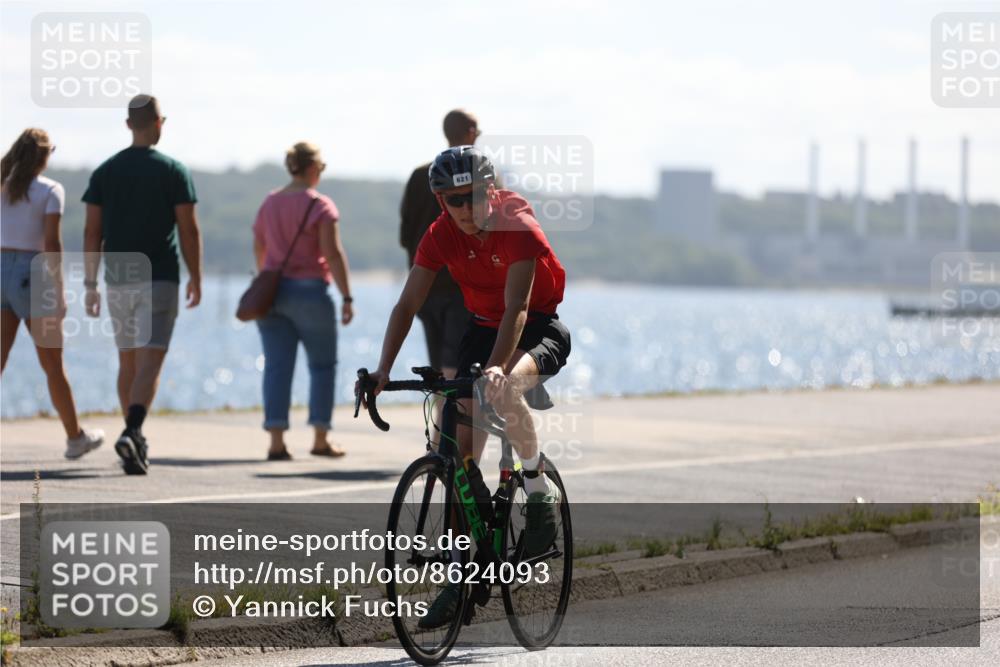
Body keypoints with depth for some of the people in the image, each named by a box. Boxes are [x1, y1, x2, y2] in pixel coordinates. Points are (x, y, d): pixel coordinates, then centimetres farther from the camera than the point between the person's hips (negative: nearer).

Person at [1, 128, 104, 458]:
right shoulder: (51, 190, -6)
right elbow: (51, 242, -14)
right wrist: (60, 292, -11)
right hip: (32, 278, -4)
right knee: (53, 364, 11)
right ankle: (75, 436, 25)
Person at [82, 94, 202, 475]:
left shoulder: (105, 172, 5)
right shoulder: (173, 171, -4)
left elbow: (92, 232, 2)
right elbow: (188, 230, -6)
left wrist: (90, 284, 6)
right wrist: (196, 278, 5)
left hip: (118, 280, 4)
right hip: (159, 279, -4)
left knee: (127, 362, 15)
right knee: (150, 362, -10)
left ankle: (136, 443, 23)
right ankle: (132, 433, -30)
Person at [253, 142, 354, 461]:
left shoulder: (269, 204, 10)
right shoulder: (320, 205, -9)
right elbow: (333, 254, -15)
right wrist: (347, 297, -14)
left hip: (271, 291, 5)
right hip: (309, 291, -5)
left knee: (277, 366, 1)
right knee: (323, 365, 9)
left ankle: (276, 442, -6)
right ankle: (320, 439, 9)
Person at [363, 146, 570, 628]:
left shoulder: (518, 226, -25)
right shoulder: (441, 235, -11)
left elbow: (517, 309, -34)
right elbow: (407, 305, -12)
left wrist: (496, 367, -49)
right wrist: (383, 369, -26)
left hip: (540, 328, -5)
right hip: (483, 327, 5)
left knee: (504, 389, -39)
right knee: (462, 447, -4)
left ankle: (539, 490, -15)